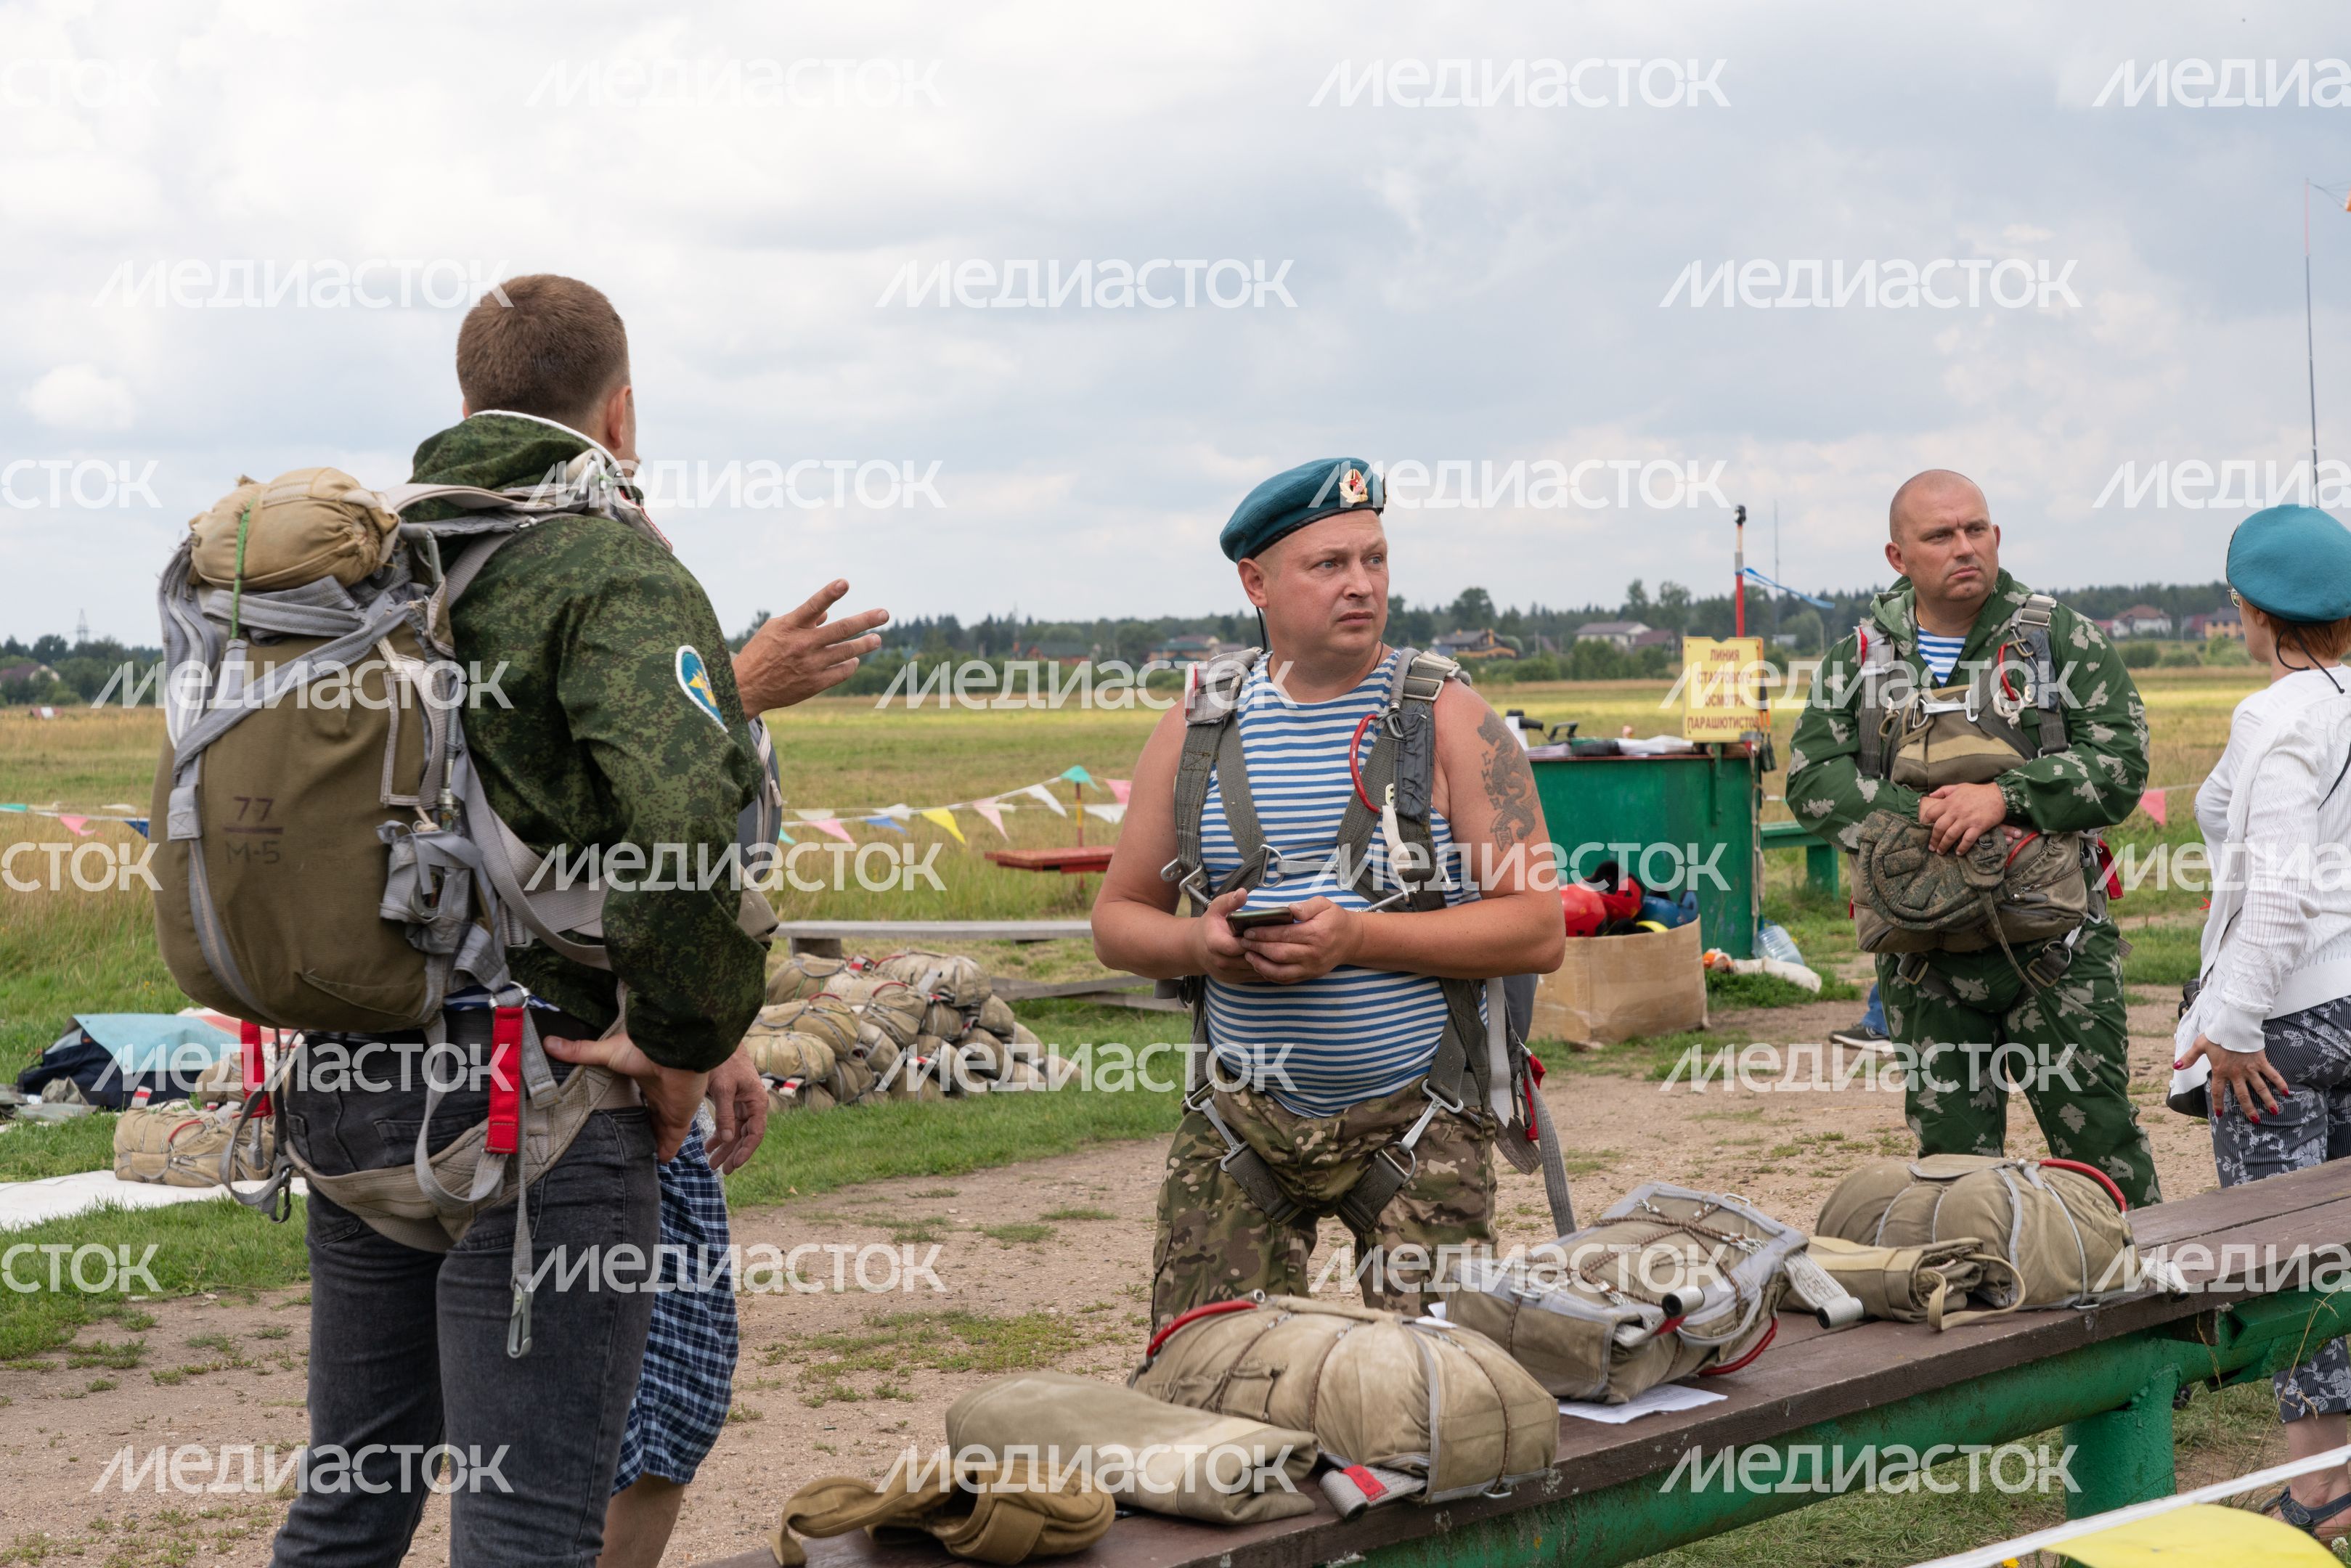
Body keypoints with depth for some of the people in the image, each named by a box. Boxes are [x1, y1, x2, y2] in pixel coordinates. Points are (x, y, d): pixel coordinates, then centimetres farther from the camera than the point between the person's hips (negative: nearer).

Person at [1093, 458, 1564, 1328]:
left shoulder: (1450, 722, -4)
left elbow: (1538, 930, -9)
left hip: (1415, 1118, -2)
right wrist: (1200, 945, -12)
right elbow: (1118, 920, 11)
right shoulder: (1197, 728, 5)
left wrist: (1357, 938, -19)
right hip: (1242, 1117, 2)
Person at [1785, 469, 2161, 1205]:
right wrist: (1918, 813, -15)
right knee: (1950, 1148, 8)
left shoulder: (2062, 638, 2)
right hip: (1926, 960, 2)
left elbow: (2121, 763, -7)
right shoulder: (1857, 660, 9)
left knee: (2096, 1132, -1)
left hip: (2053, 947, -2)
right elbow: (1811, 780, 0)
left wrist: (2005, 797, -20)